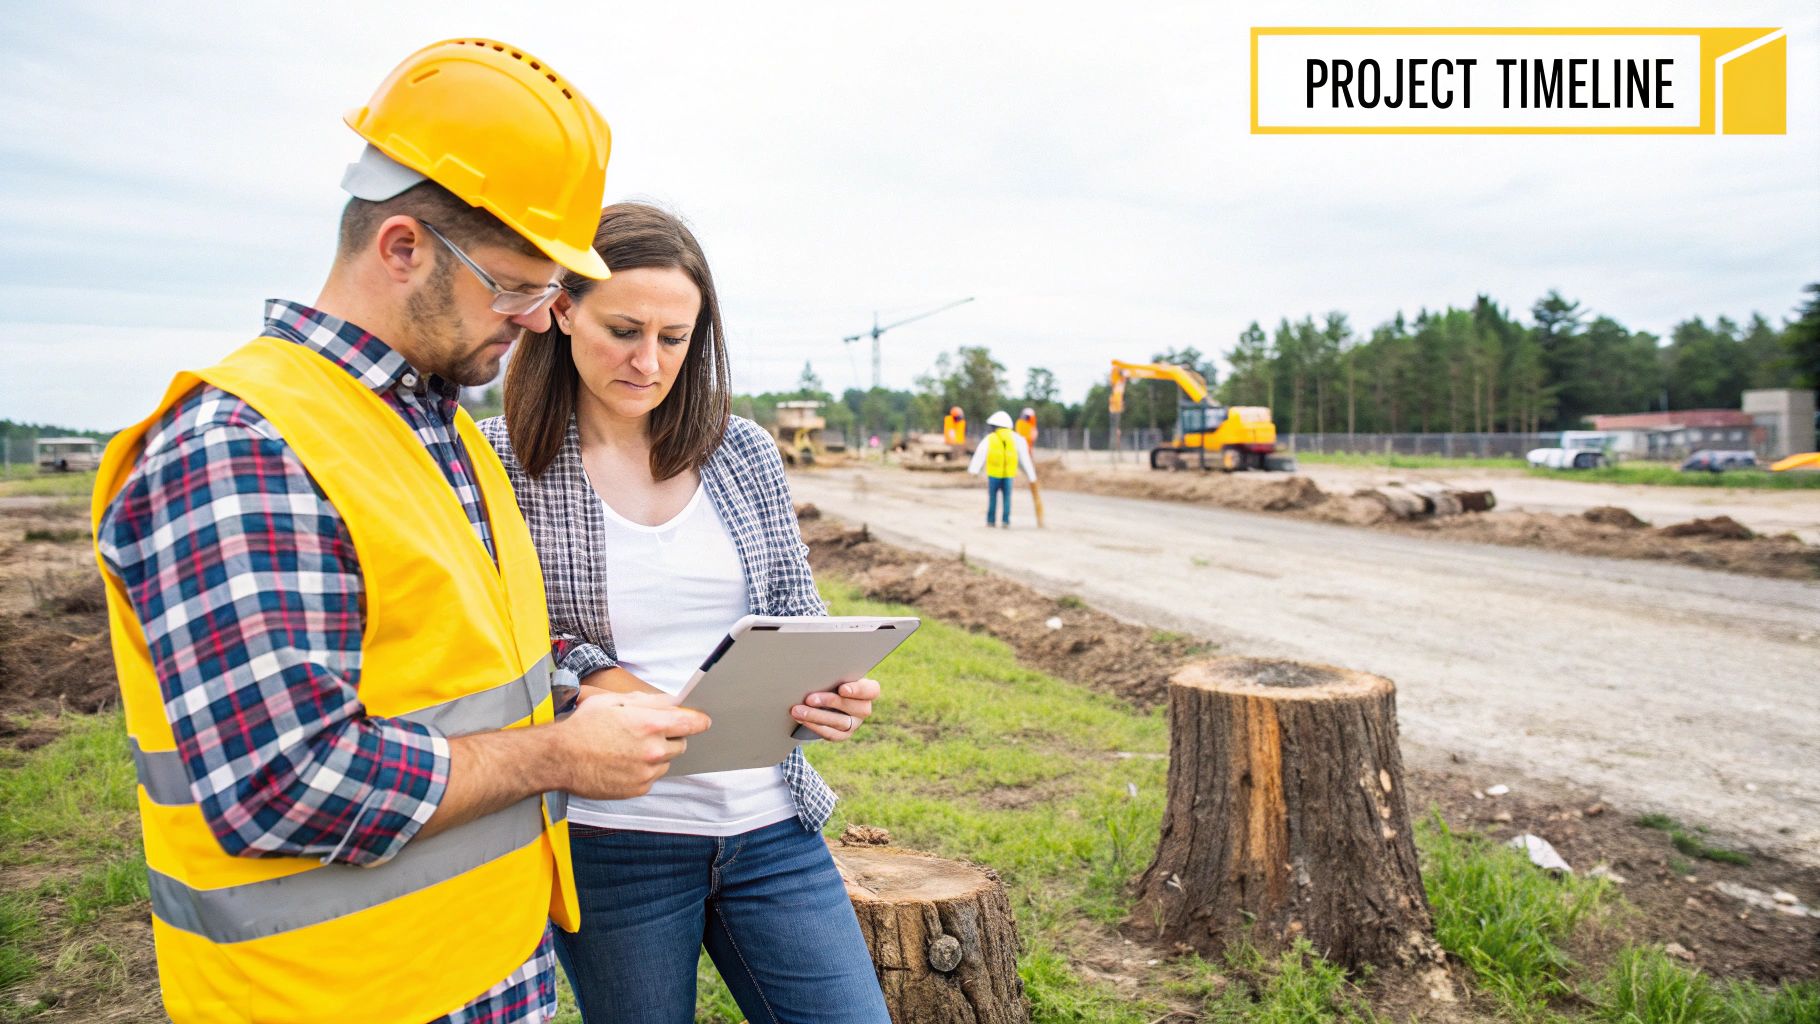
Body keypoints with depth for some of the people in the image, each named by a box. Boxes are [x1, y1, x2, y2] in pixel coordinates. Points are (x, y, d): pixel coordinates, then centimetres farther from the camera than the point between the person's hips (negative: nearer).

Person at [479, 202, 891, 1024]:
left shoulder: (745, 452, 3)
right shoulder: (504, 462, -7)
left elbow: (800, 614, 8)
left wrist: (832, 691, -12)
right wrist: (582, 676, -22)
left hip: (768, 820, 3)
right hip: (609, 840, -3)